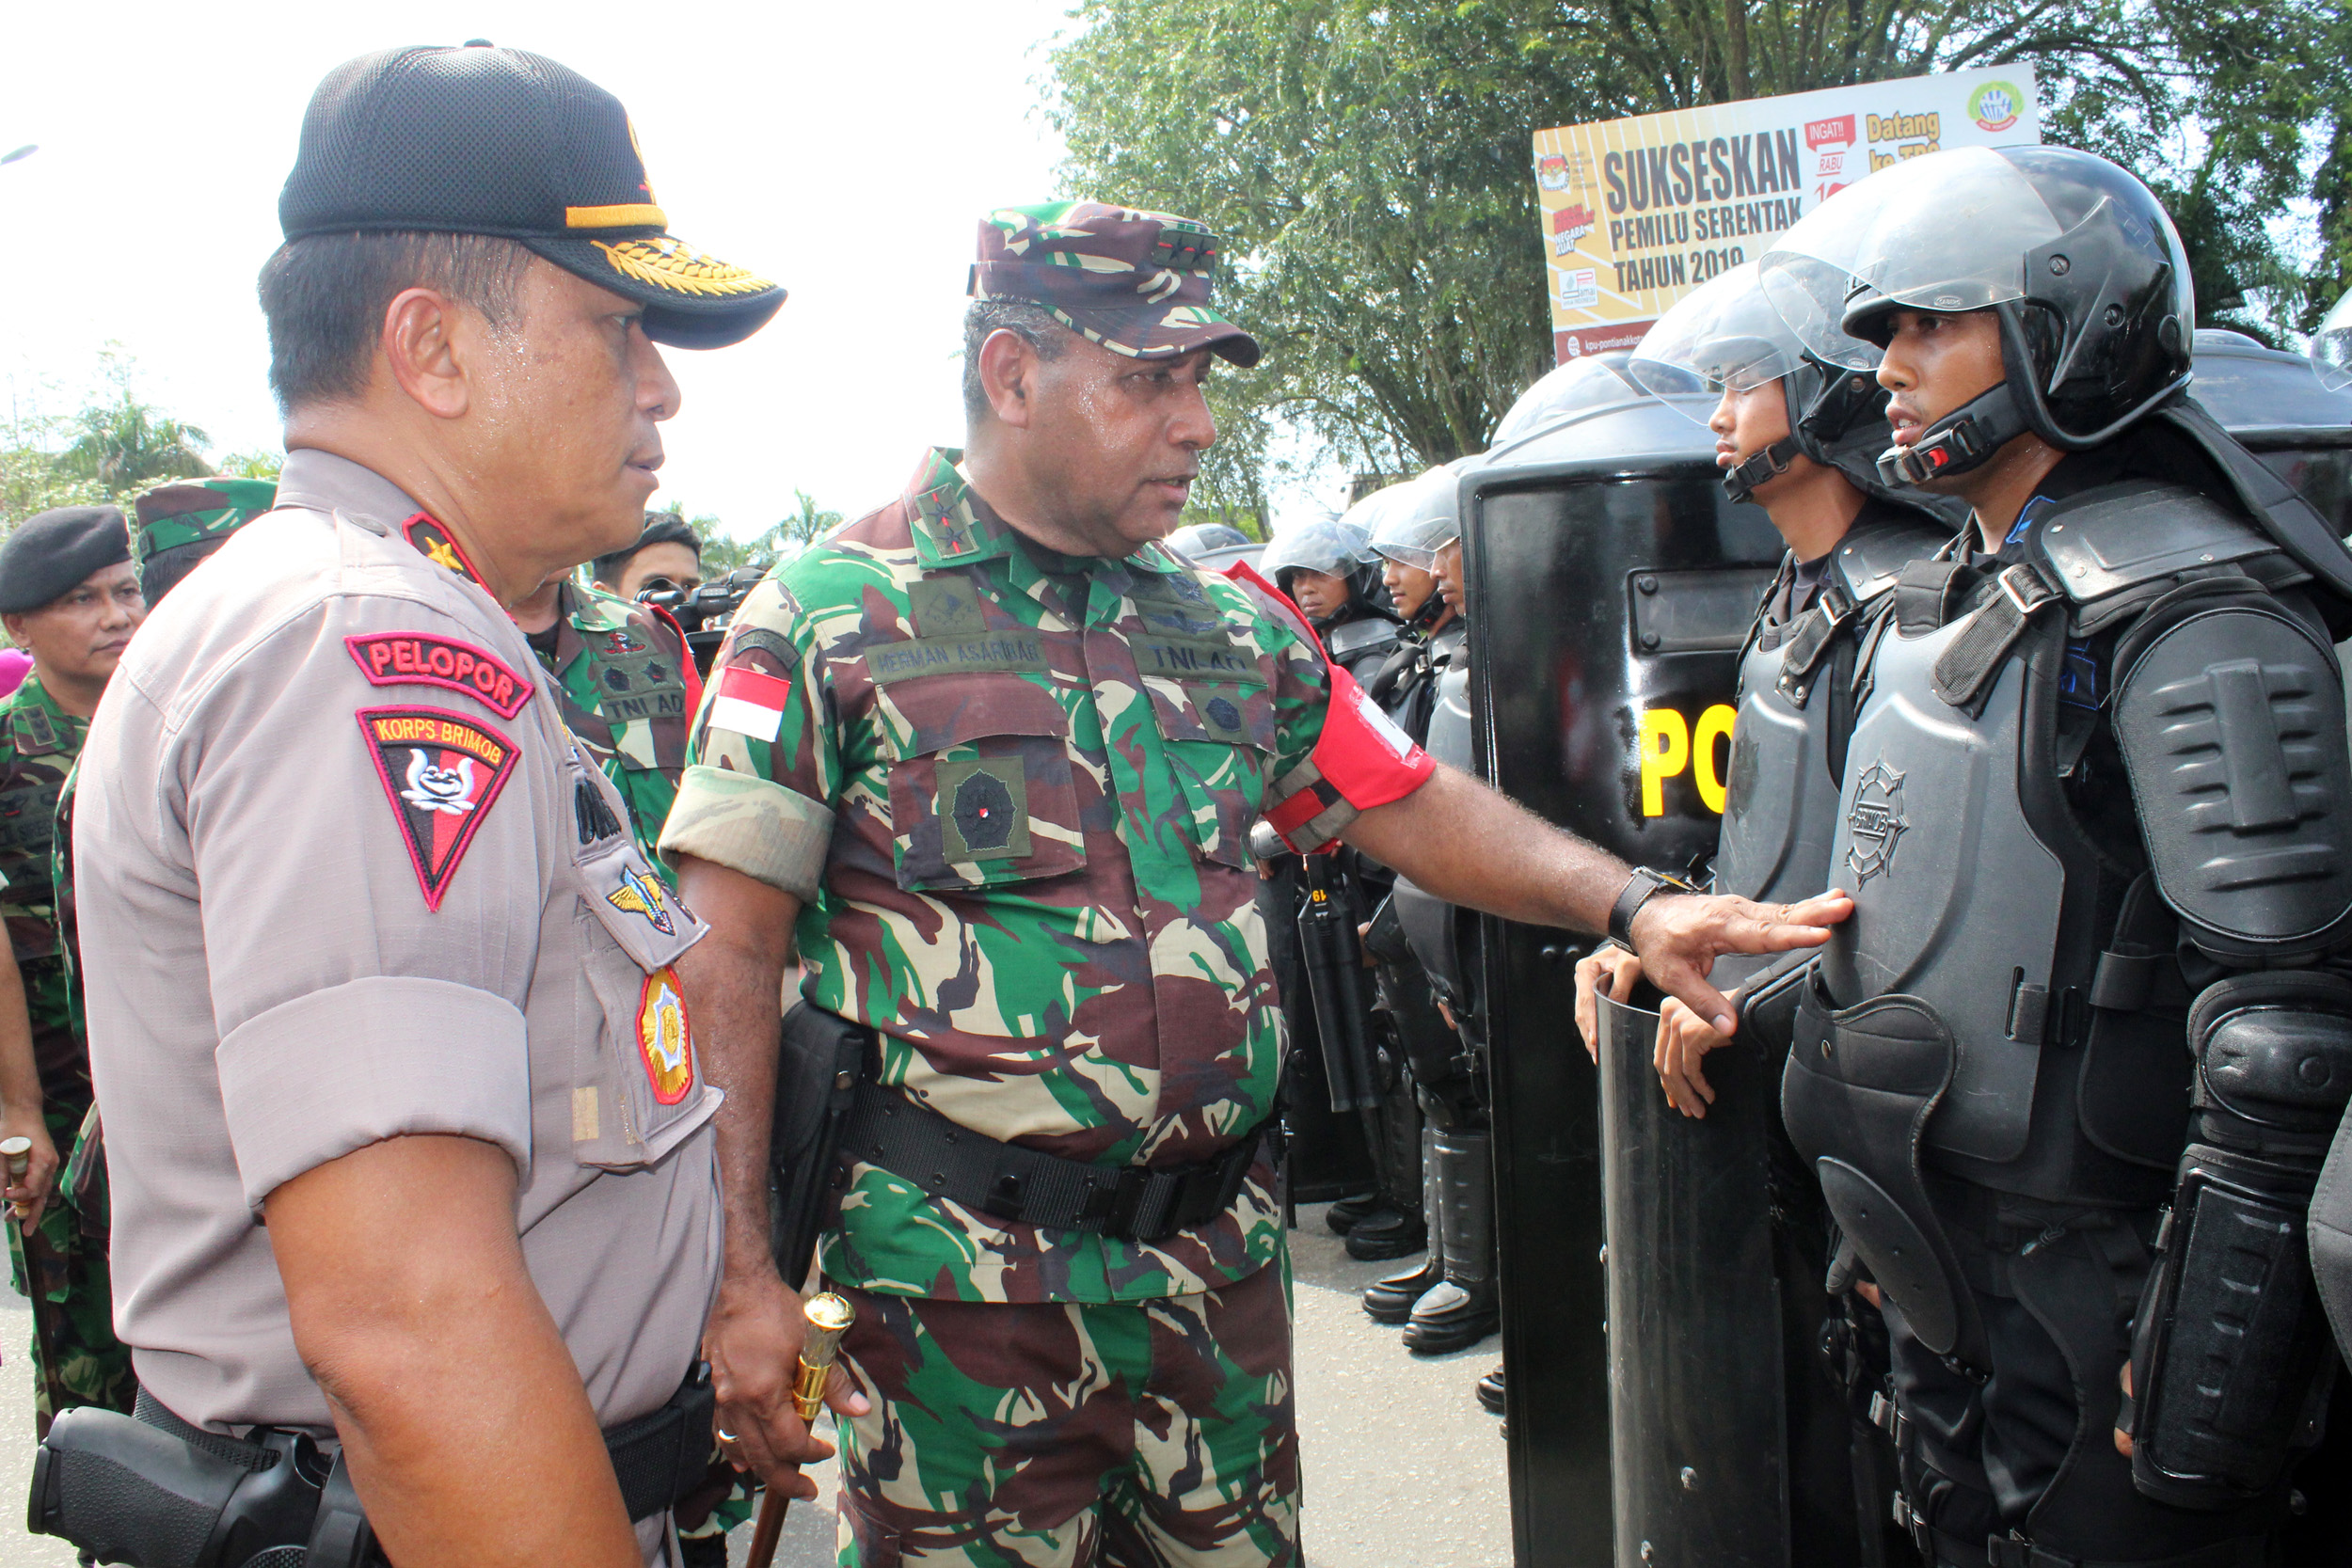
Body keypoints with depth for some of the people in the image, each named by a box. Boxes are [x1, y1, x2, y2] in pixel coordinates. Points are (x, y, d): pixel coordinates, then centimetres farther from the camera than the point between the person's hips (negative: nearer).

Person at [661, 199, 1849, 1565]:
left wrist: (1633, 903, -4)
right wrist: (742, 1276, -14)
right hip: (963, 1288, -5)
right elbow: (731, 959, -9)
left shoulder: (1236, 628, 9)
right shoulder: (828, 621, -6)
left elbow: (1412, 802, 12)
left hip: (1221, 1256, 5)